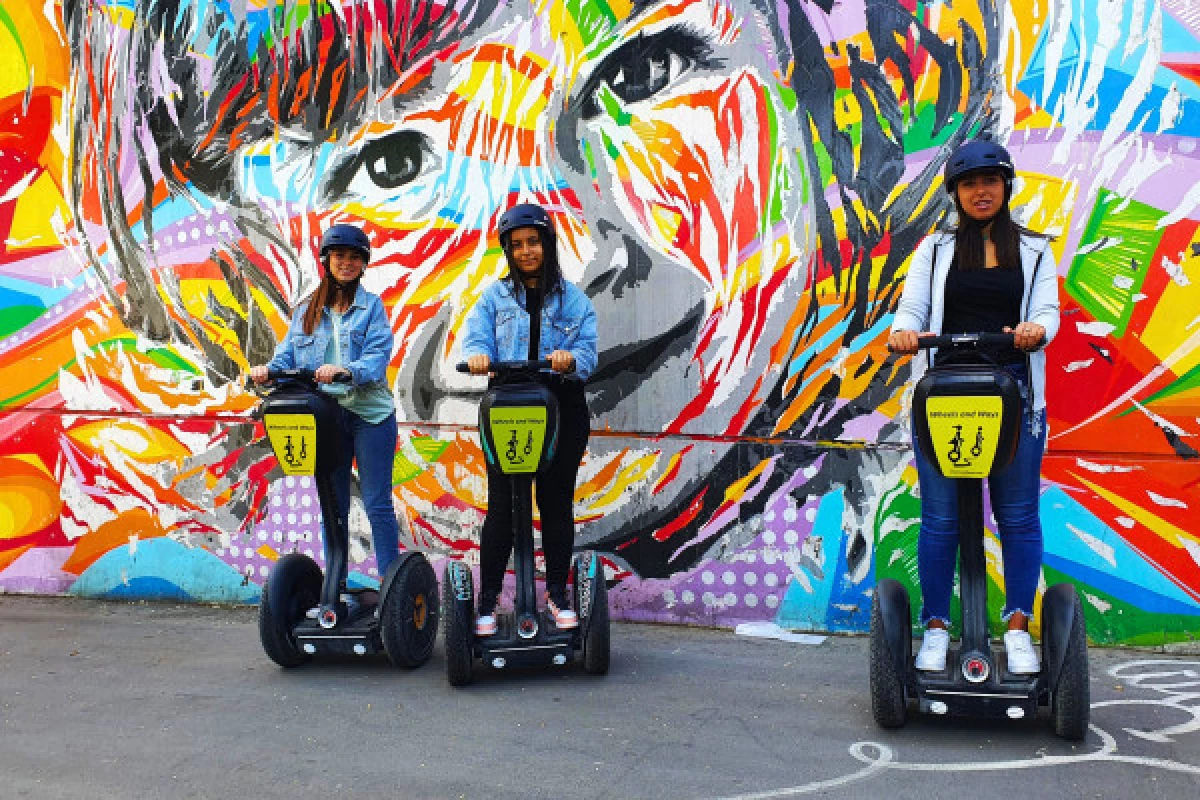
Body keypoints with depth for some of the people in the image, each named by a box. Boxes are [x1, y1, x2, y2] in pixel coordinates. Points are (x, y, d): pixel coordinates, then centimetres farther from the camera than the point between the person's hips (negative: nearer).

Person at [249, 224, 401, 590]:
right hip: (325, 417, 4)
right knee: (333, 506, 11)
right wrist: (269, 369, -14)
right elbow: (288, 354, 8)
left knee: (378, 505, -3)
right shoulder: (306, 310, 14)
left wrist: (344, 370, -28)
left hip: (369, 413, -4)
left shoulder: (371, 305, 3)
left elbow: (379, 355, -10)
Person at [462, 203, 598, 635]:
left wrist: (569, 360, -25)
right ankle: (488, 597, 9)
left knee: (556, 502, 8)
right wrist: (477, 356, -27)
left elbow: (588, 355, -1)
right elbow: (476, 338, -3)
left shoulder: (573, 299, 8)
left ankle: (557, 592, 21)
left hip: (562, 410, 1)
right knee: (501, 505, 0)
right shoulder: (495, 296, 9)